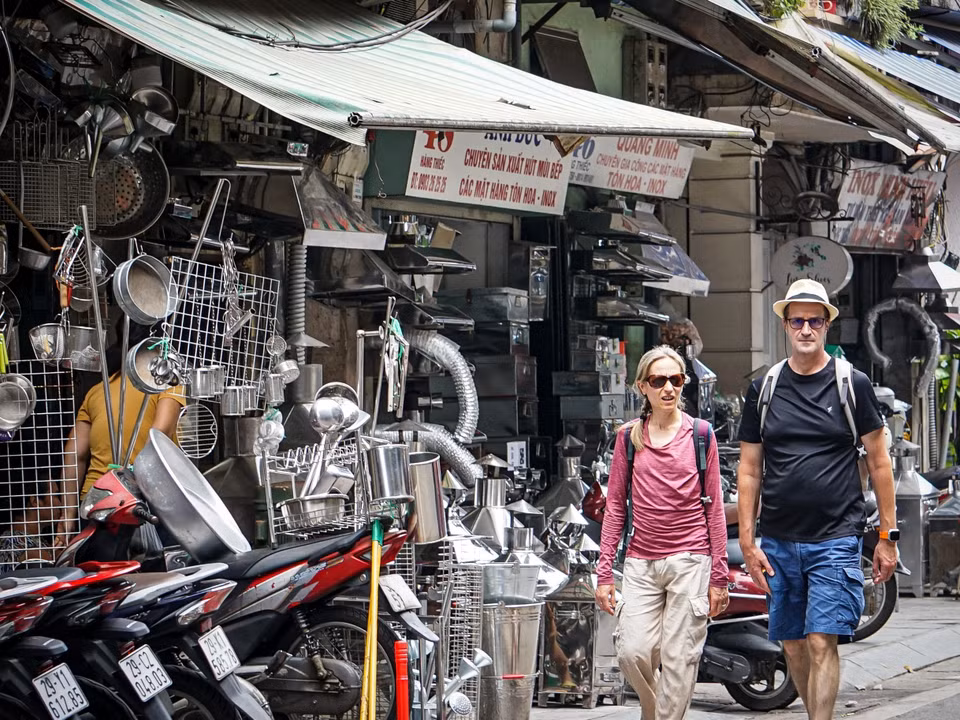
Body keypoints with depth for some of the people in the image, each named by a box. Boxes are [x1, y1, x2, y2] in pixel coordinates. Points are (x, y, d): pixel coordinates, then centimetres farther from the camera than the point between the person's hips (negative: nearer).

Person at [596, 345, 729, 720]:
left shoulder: (700, 434, 2)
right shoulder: (629, 437, 7)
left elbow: (714, 507, 4)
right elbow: (615, 506, 9)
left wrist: (718, 576, 1)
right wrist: (604, 572, 3)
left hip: (690, 560, -1)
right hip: (641, 562, 2)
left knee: (678, 658, -4)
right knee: (632, 652, -7)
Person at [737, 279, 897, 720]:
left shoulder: (852, 385, 2)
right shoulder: (763, 390, 8)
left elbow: (878, 462, 4)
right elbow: (750, 469, 10)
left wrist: (887, 536, 1)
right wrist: (747, 542, 3)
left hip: (835, 539, -3)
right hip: (778, 542, 3)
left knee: (821, 642, -12)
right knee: (793, 646, 9)